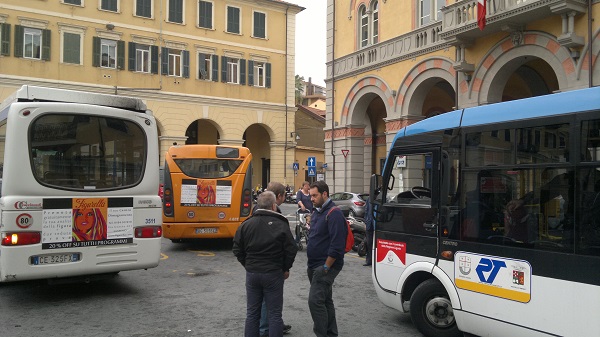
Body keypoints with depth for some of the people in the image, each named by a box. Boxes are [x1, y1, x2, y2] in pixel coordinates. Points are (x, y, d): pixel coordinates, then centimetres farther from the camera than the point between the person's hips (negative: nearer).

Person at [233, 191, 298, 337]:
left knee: (252, 313, 13)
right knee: (274, 314, 6)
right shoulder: (281, 225, -9)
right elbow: (291, 250, -9)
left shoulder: (246, 224, 1)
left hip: (252, 273, 3)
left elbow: (237, 250, 3)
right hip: (273, 274, -3)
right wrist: (286, 268, 6)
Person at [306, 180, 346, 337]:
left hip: (326, 267, -9)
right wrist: (311, 265, 18)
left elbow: (337, 245, -22)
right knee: (325, 300, 16)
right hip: (315, 266, 9)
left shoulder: (334, 214, -16)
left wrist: (326, 267, -21)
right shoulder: (317, 212, 14)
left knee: (315, 300, -14)